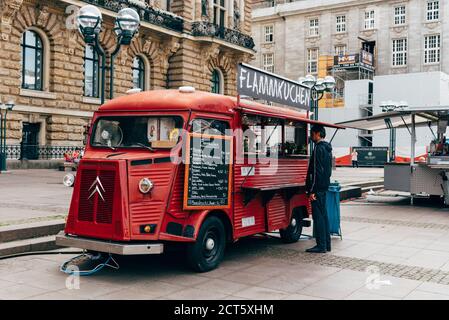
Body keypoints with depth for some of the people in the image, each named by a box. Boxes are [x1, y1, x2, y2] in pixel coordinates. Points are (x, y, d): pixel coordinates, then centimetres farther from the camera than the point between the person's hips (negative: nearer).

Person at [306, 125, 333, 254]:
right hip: (324, 186, 10)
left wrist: (312, 190, -19)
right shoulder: (327, 148, 15)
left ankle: (321, 245, -2)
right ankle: (326, 244, 19)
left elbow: (316, 171, -20)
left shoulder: (318, 149, -16)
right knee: (323, 215, 13)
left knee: (318, 216, -5)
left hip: (318, 187, -10)